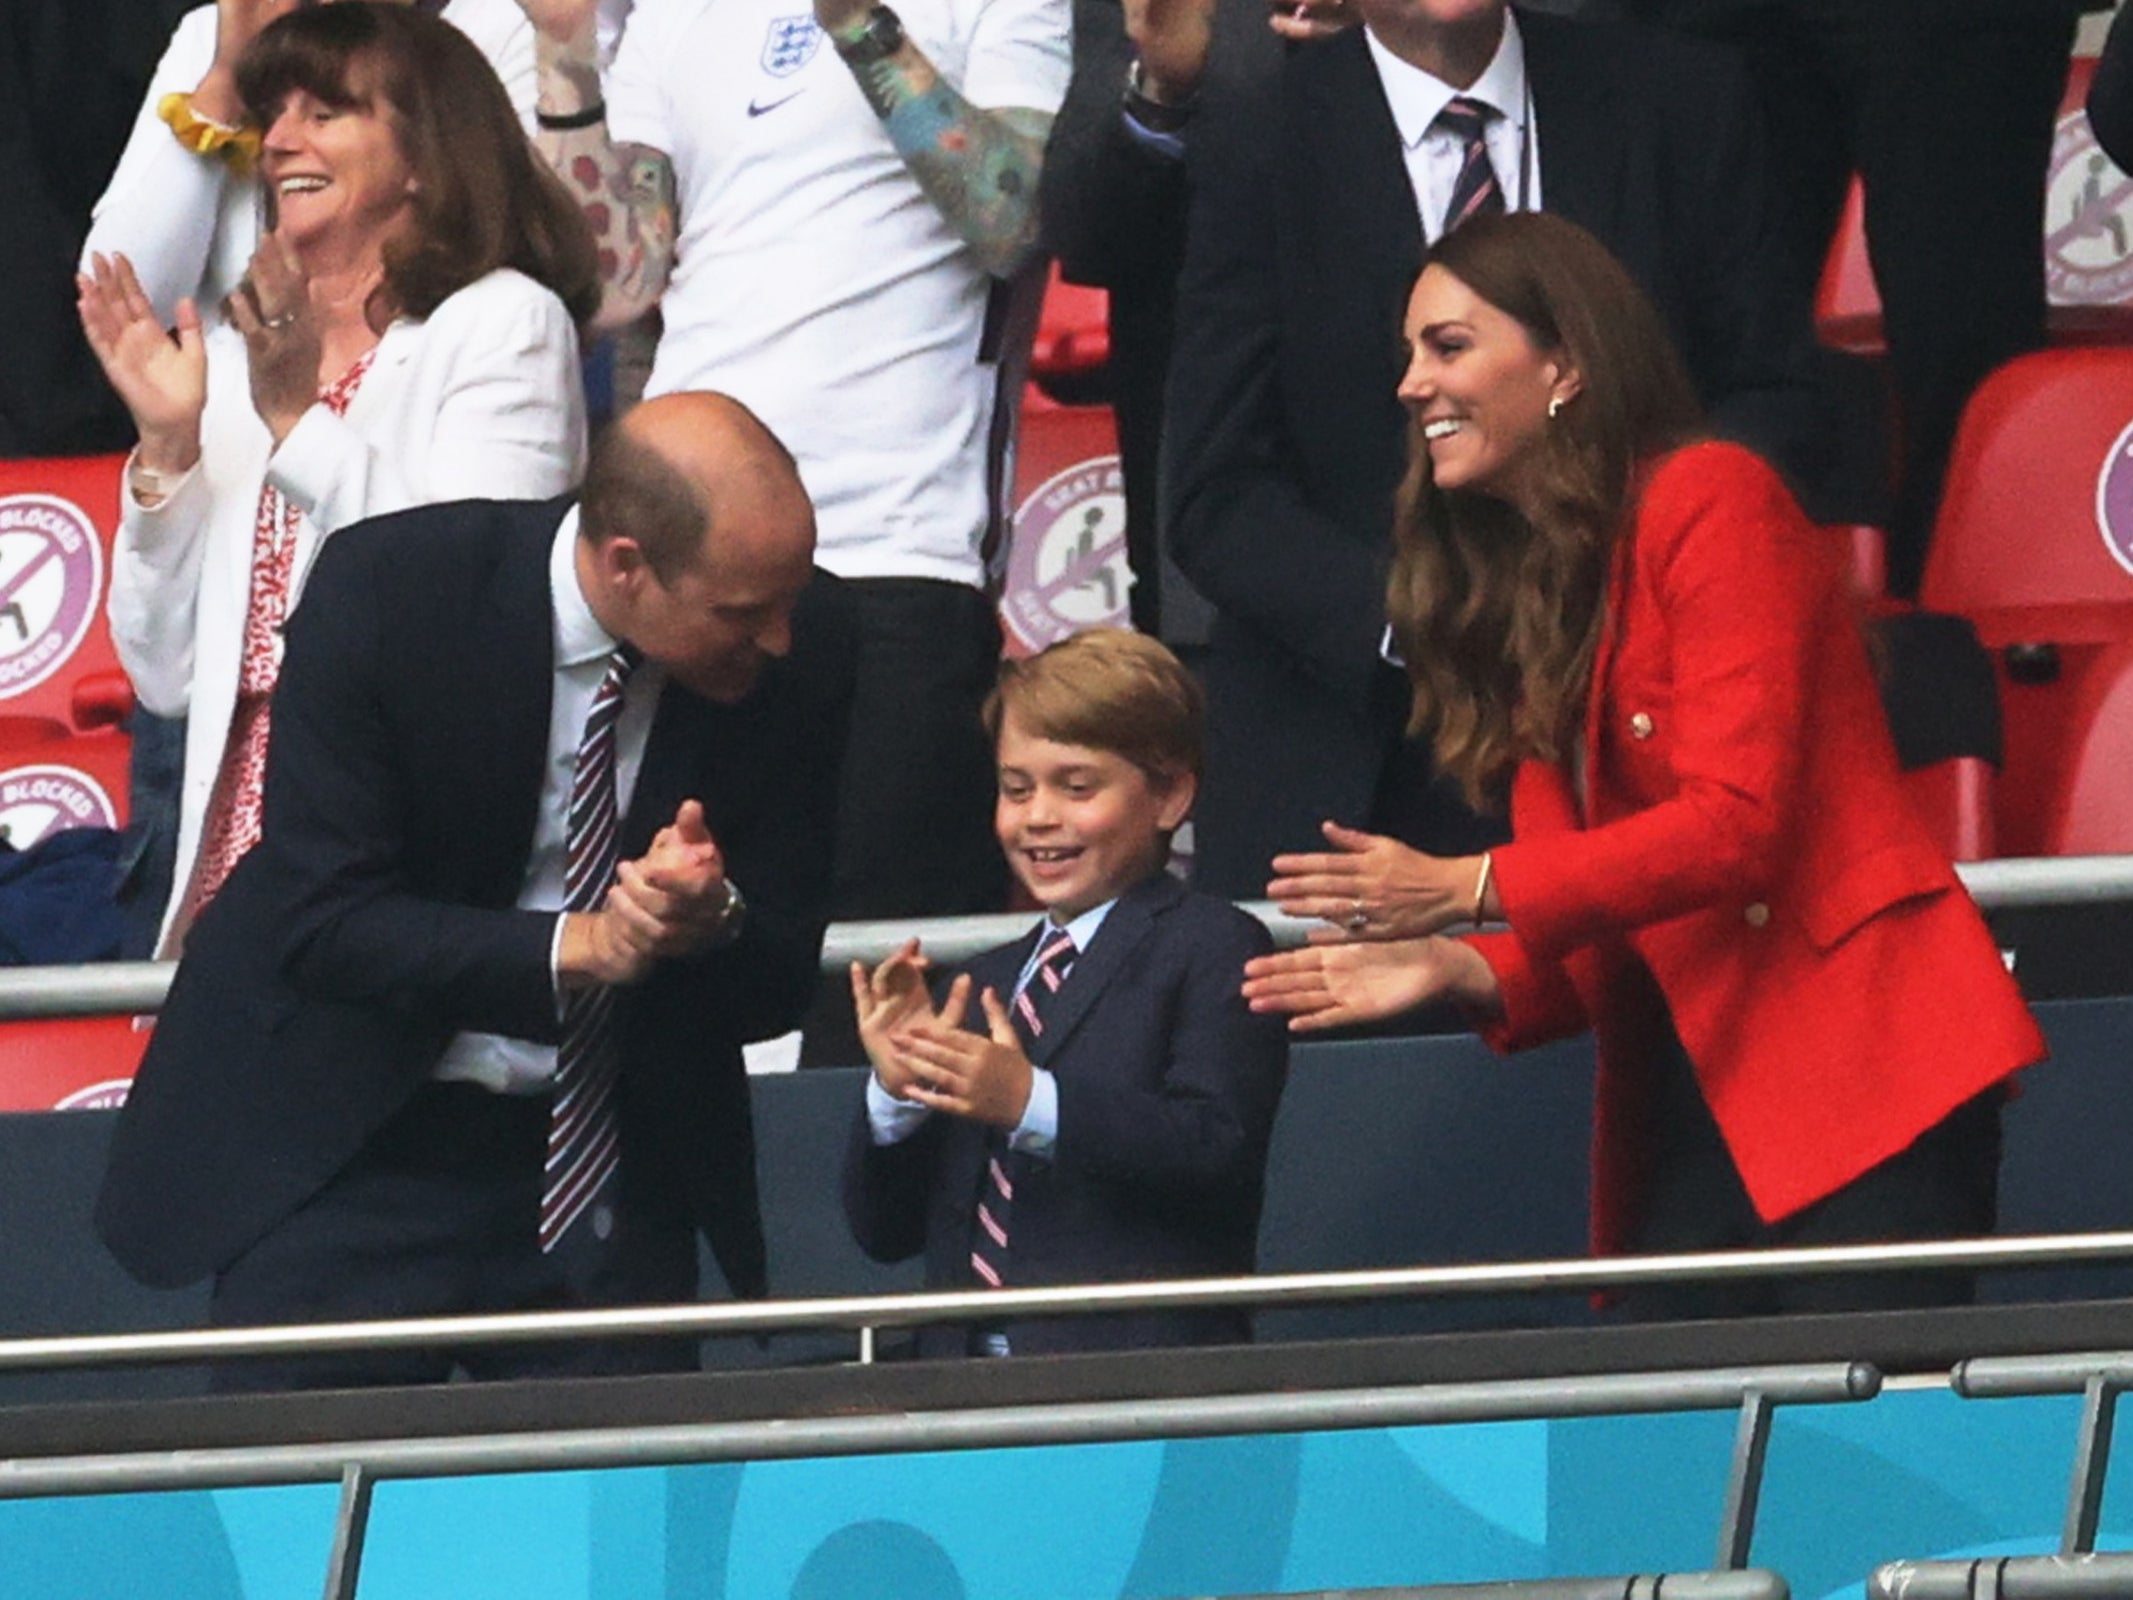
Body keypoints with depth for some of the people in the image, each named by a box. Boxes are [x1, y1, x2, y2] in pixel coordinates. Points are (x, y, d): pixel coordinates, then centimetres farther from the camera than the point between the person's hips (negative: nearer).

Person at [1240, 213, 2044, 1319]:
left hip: (1858, 1061, -7)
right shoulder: (1522, 589, 19)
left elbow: (1737, 821, -14)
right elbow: (1591, 948, 15)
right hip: (1688, 1096, 7)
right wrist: (1459, 971, -6)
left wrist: (1470, 891, -17)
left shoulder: (1712, 503, -3)